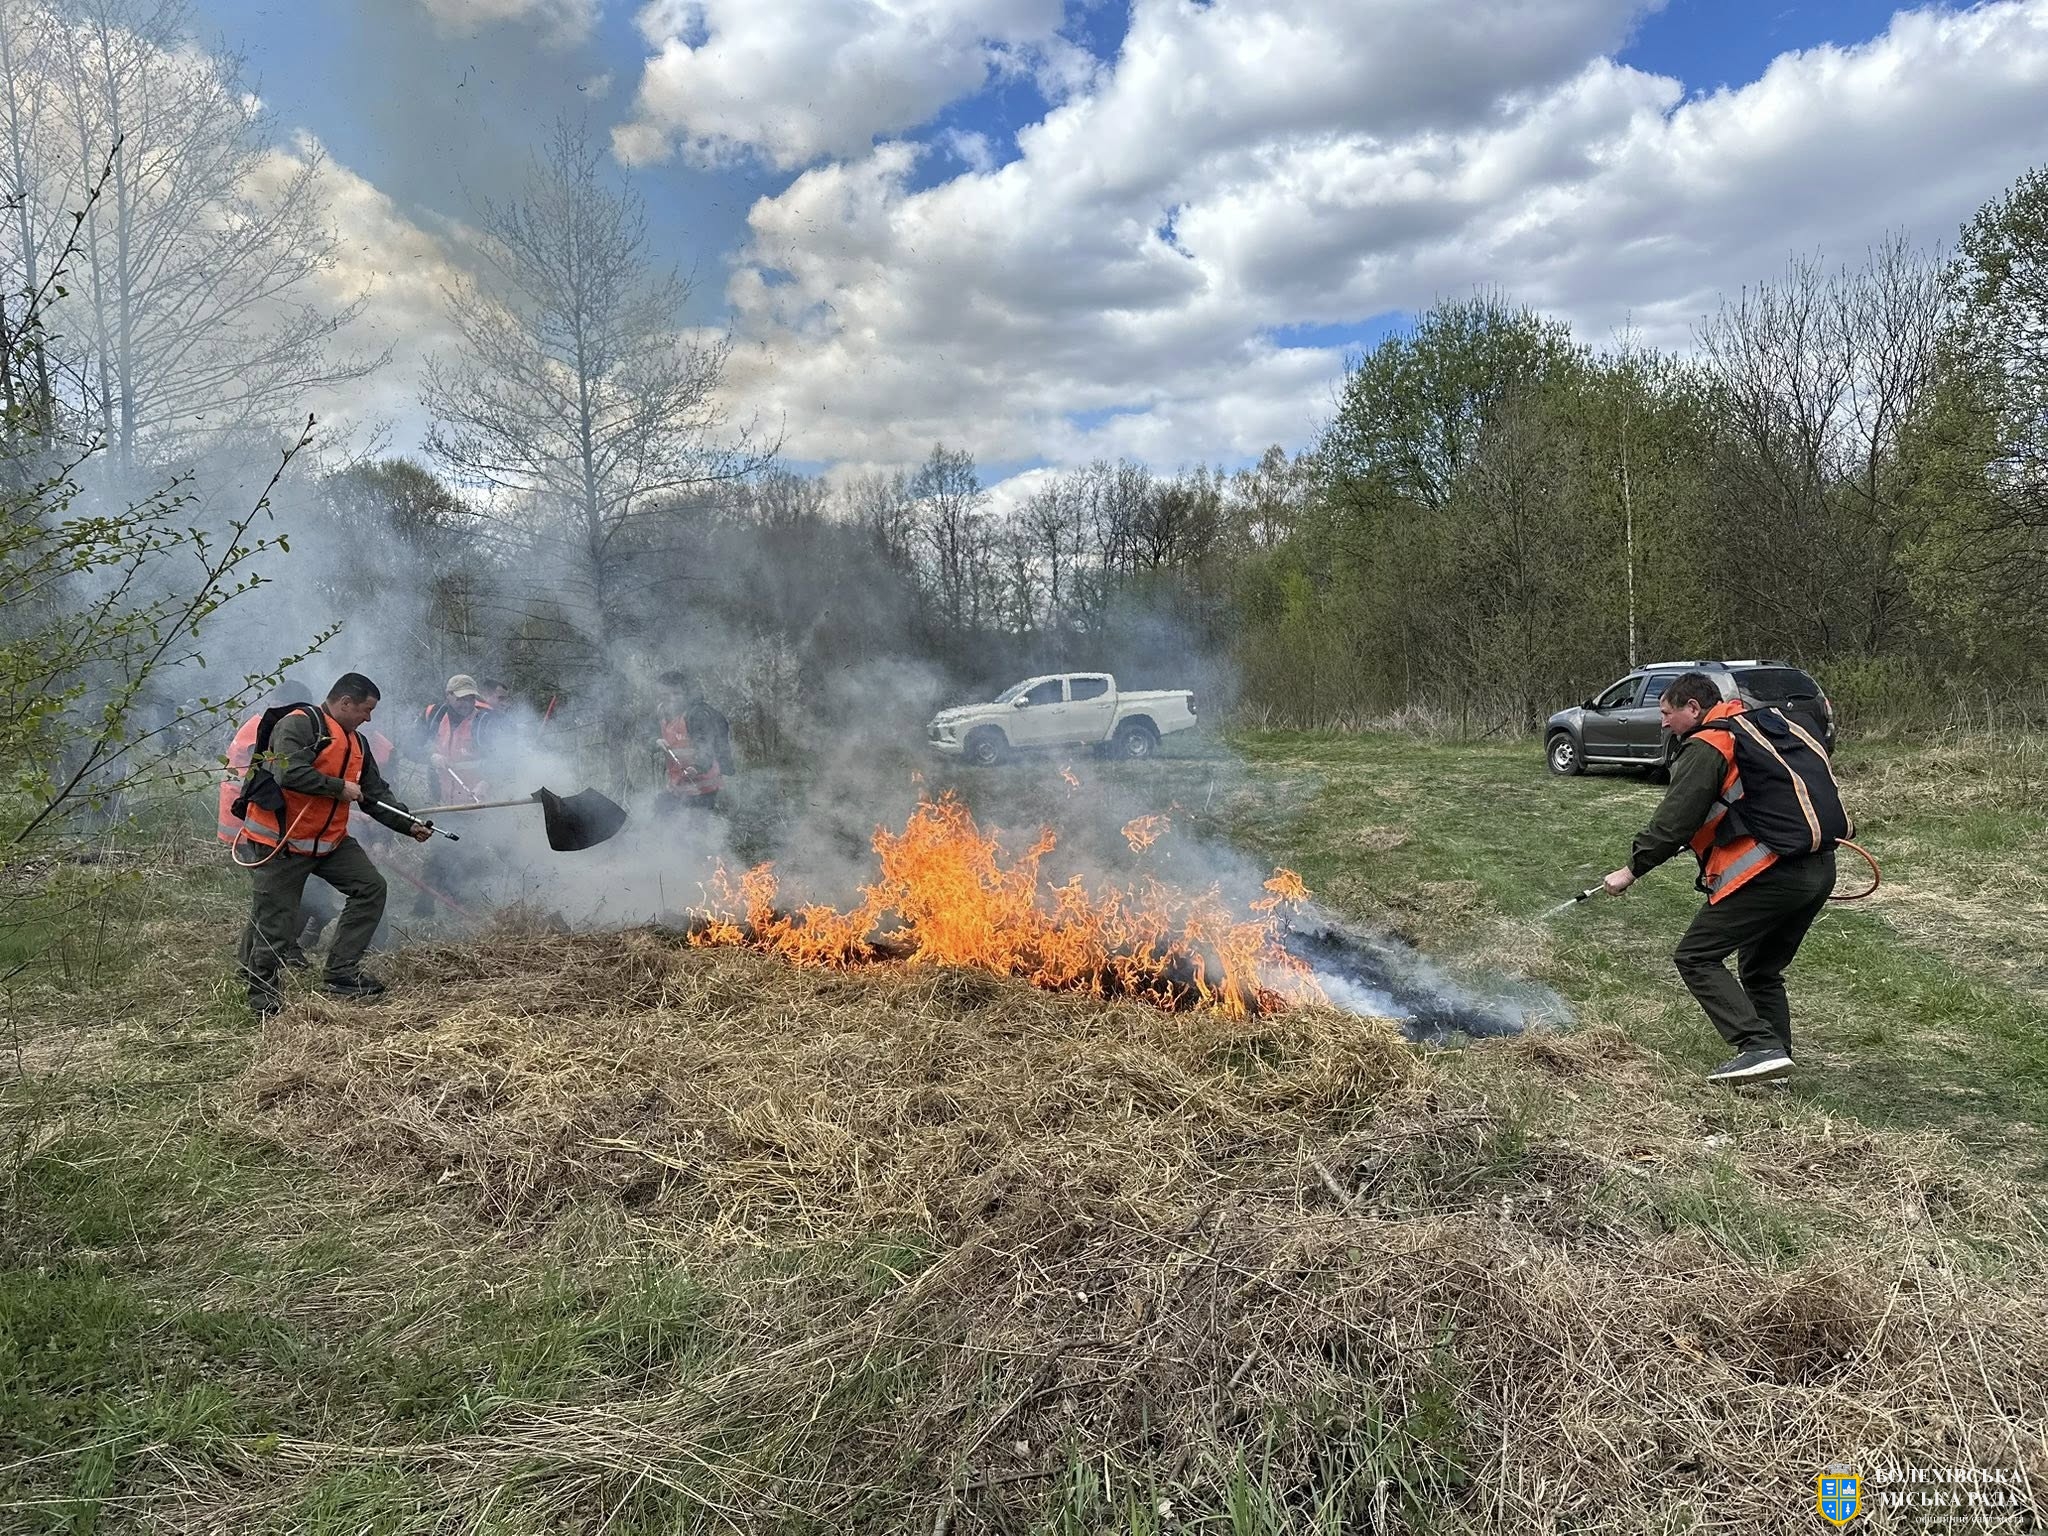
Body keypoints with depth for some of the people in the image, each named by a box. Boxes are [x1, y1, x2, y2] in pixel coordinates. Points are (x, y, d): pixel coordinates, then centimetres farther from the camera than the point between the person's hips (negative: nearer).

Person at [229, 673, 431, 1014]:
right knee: (276, 922, -2)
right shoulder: (297, 725, -14)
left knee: (371, 887, -1)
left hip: (329, 840, 8)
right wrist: (340, 788, -18)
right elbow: (290, 774, -29)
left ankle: (342, 972, 4)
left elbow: (377, 794, 13)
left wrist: (410, 825, 1)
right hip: (278, 843, -8)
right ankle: (261, 986, 20)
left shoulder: (356, 743, 14)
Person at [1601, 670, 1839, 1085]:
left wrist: (1632, 869, -2)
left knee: (1697, 958, -3)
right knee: (1762, 971, 21)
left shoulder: (1706, 747, -7)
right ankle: (1775, 1055, 18)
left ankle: (1760, 1048, -12)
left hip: (1766, 875, -9)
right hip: (1821, 871, 9)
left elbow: (1673, 822, -11)